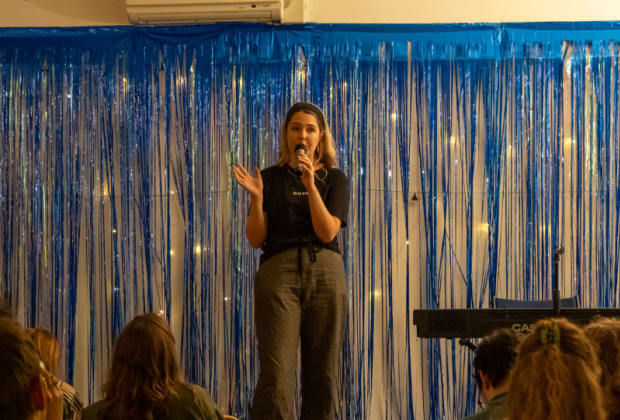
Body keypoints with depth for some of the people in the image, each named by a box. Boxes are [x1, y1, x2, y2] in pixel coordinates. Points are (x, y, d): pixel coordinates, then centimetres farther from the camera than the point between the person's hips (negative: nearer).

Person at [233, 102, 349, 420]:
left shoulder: (334, 179, 9)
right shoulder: (270, 178, 9)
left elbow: (328, 233, -5)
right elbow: (256, 239, 4)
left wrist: (310, 185, -12)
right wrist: (256, 198, -10)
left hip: (325, 273, 1)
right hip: (279, 272, -1)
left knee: (322, 370, 2)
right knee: (276, 370, -12)